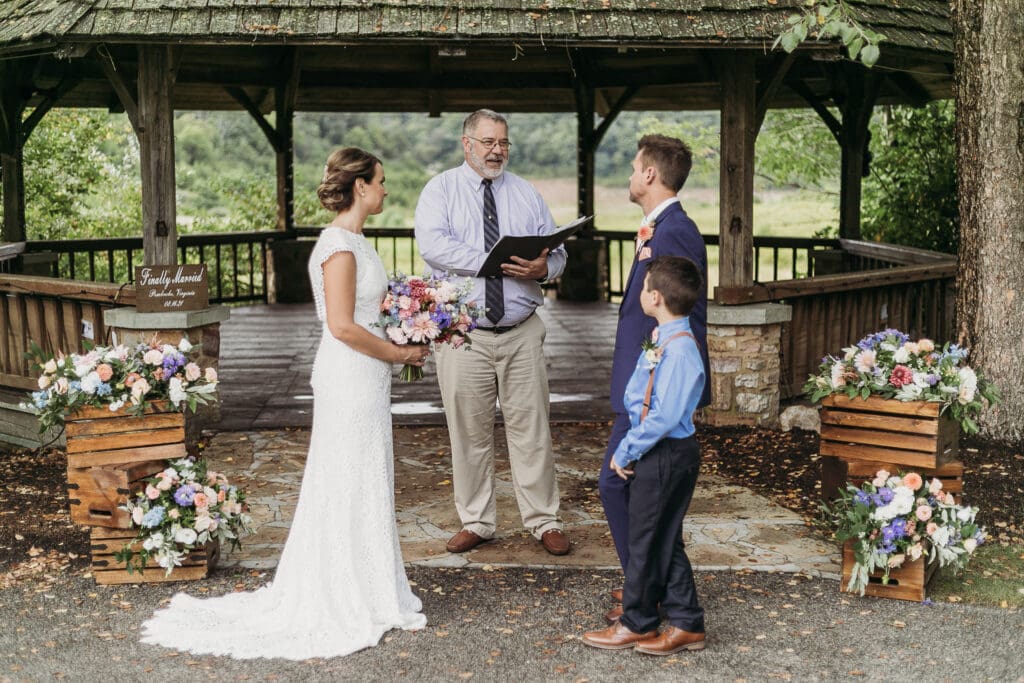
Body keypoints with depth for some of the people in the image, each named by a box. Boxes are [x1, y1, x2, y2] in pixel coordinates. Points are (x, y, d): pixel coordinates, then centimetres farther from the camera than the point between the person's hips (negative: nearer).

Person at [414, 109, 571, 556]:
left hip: (522, 333, 2)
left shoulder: (527, 194, 13)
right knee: (469, 432, 6)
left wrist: (542, 268, -15)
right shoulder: (441, 190, 3)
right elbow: (432, 245, -15)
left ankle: (544, 522, 13)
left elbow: (556, 251, 9)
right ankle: (475, 522, 19)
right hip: (463, 335, -2)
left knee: (531, 429, 4)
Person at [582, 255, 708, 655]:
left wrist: (627, 452, -17)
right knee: (664, 541, 16)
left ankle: (636, 625, 21)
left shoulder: (679, 350, -23)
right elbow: (636, 397, 16)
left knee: (647, 540, 5)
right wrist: (629, 449, 7)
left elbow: (664, 417, -25)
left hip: (666, 455, -9)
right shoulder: (663, 341, 6)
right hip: (657, 452, 9)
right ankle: (686, 625, 25)